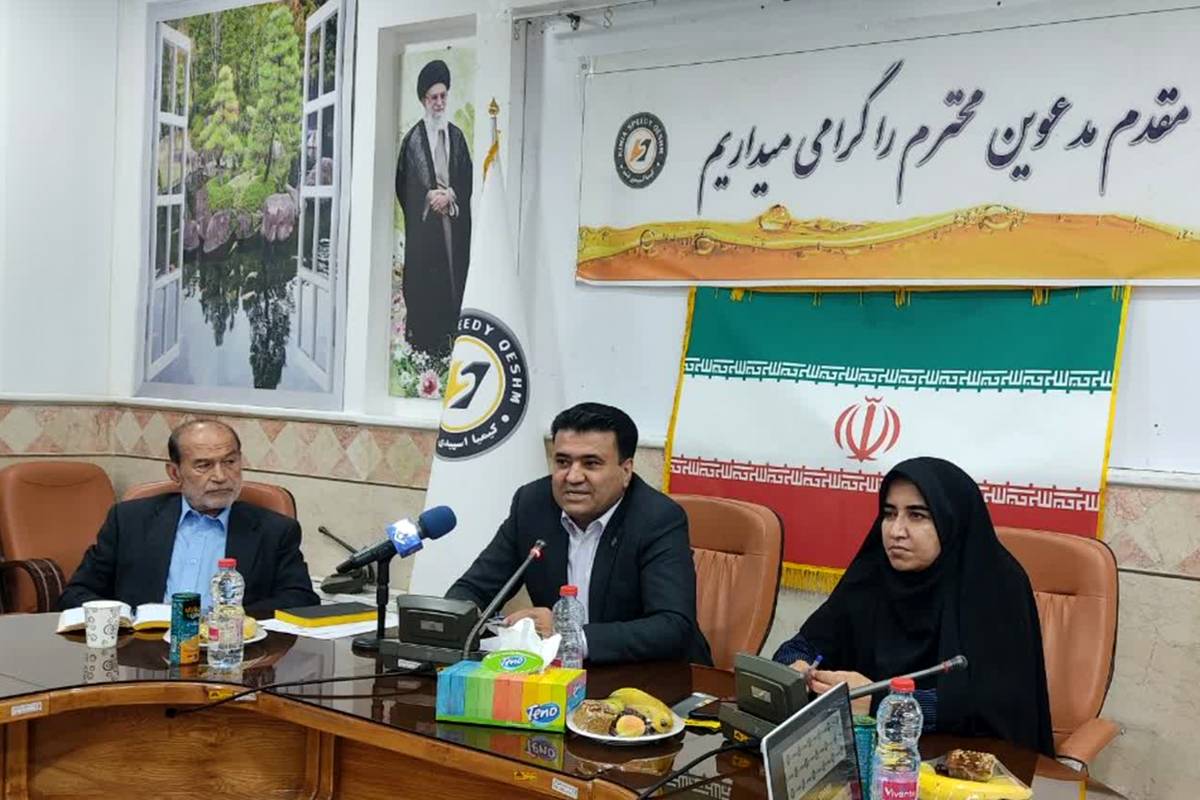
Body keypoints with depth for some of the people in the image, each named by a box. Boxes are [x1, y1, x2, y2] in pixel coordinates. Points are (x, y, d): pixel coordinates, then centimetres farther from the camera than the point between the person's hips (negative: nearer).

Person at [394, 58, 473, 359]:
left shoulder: (457, 136, 11)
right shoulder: (413, 139, 0)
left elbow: (467, 180, 8)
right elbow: (403, 185, -2)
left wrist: (450, 195, -10)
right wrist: (428, 196, -15)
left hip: (454, 224, 3)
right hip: (423, 225, -3)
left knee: (453, 286, 4)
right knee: (422, 288, -3)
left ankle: (448, 349, 11)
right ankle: (420, 350, 3)